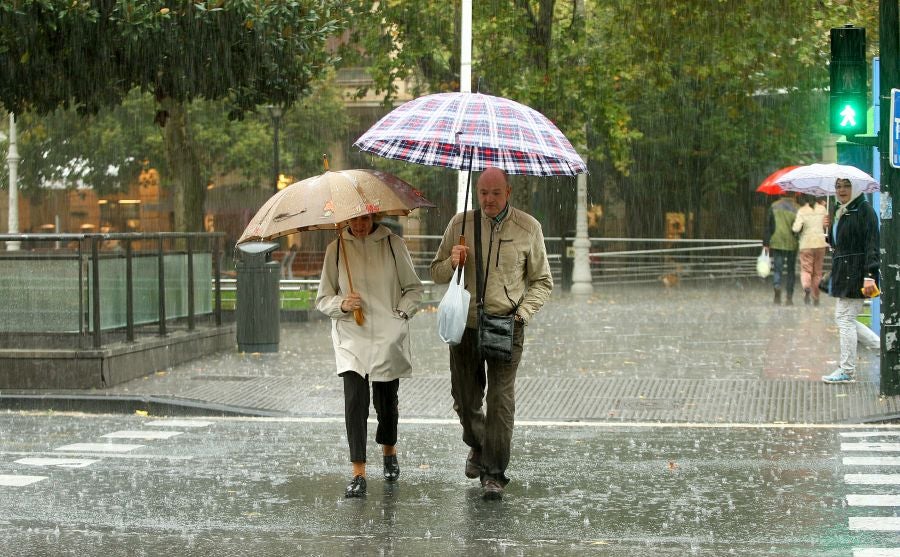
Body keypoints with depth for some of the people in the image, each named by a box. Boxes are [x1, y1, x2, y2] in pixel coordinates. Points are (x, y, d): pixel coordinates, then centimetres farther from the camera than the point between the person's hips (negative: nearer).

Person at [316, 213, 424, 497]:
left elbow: (414, 288, 9)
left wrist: (401, 313, -7)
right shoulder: (336, 248, 4)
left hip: (388, 337, 0)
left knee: (387, 399, 8)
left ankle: (389, 451, 39)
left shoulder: (393, 244, 2)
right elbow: (323, 298, 8)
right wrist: (342, 305, -12)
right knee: (355, 399, -14)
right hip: (351, 337, 0)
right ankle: (358, 474, -13)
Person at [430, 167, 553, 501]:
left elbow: (542, 281, 8)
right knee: (465, 398, 10)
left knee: (501, 398, -10)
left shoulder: (528, 228, 2)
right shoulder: (461, 224, 6)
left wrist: (521, 313, -7)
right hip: (465, 323, 2)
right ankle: (477, 445, 40)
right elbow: (436, 273, 12)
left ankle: (494, 474, -5)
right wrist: (452, 264, -10)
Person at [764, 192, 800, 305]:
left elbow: (768, 225, 1)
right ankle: (789, 298, 7)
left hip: (776, 242, 0)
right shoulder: (797, 208, -2)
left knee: (777, 269, 2)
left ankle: (777, 287, -27)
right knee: (790, 271, 9)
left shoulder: (774, 207, 2)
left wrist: (766, 243, 2)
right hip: (792, 244, 0)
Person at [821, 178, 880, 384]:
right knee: (842, 319, 11)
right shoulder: (841, 212, 16)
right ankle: (847, 369, 16)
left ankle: (847, 371, -6)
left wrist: (870, 275, -25)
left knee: (846, 319, -9)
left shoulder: (864, 210, -11)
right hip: (843, 272, 9)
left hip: (856, 273, -9)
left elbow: (872, 244, -17)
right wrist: (829, 229, 2)